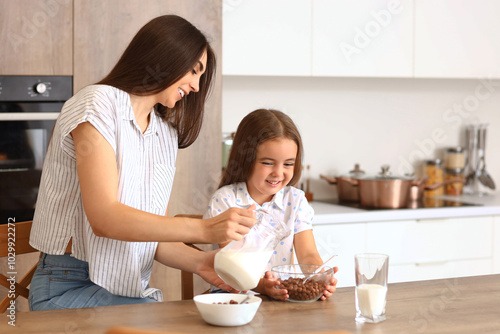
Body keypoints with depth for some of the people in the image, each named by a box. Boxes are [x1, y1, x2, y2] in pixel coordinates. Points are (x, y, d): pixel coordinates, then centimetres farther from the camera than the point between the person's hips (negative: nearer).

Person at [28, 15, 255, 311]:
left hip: (130, 288, 7)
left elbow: (156, 235, 10)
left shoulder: (167, 136, 16)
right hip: (70, 287, -7)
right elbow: (104, 218, -21)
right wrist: (204, 229, -28)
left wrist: (200, 262, -12)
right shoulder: (100, 104, -8)